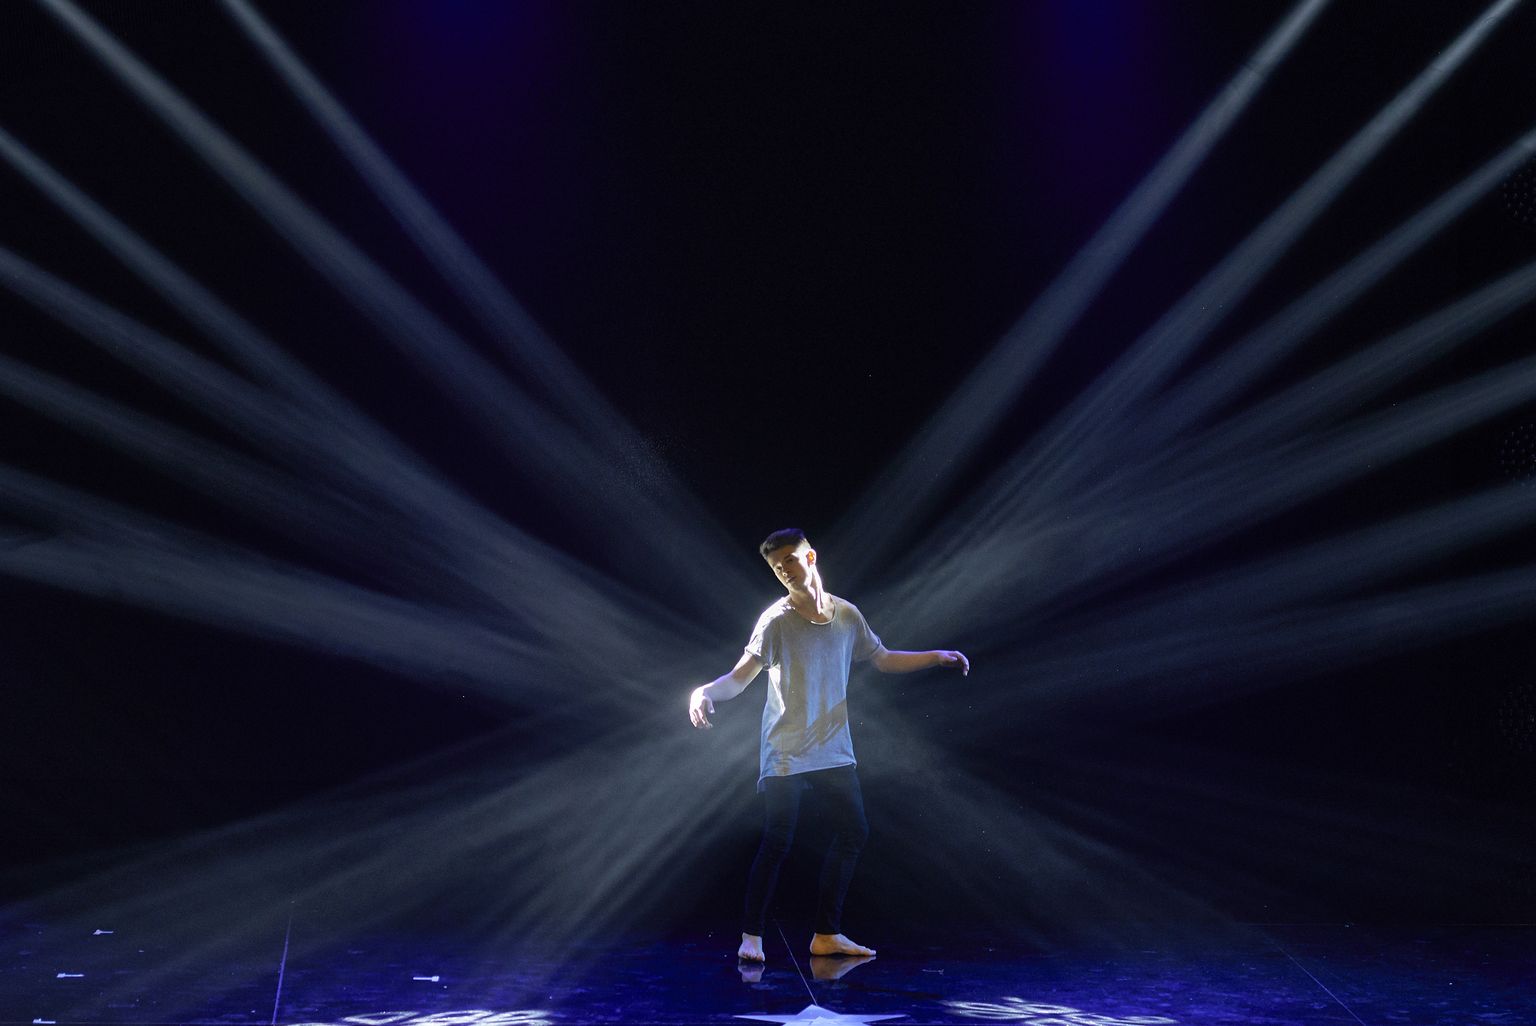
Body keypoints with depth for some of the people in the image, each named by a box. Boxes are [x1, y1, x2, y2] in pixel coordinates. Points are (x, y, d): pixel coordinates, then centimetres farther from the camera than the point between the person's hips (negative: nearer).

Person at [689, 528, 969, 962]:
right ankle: (751, 936, 7)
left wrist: (938, 657, 12)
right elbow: (741, 676, -21)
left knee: (853, 832, 8)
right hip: (785, 755, -6)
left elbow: (884, 660, 17)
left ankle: (827, 934, 19)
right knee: (777, 843, -7)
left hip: (834, 751, 6)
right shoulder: (776, 621, -13)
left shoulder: (847, 615, 2)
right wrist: (705, 692, -41)